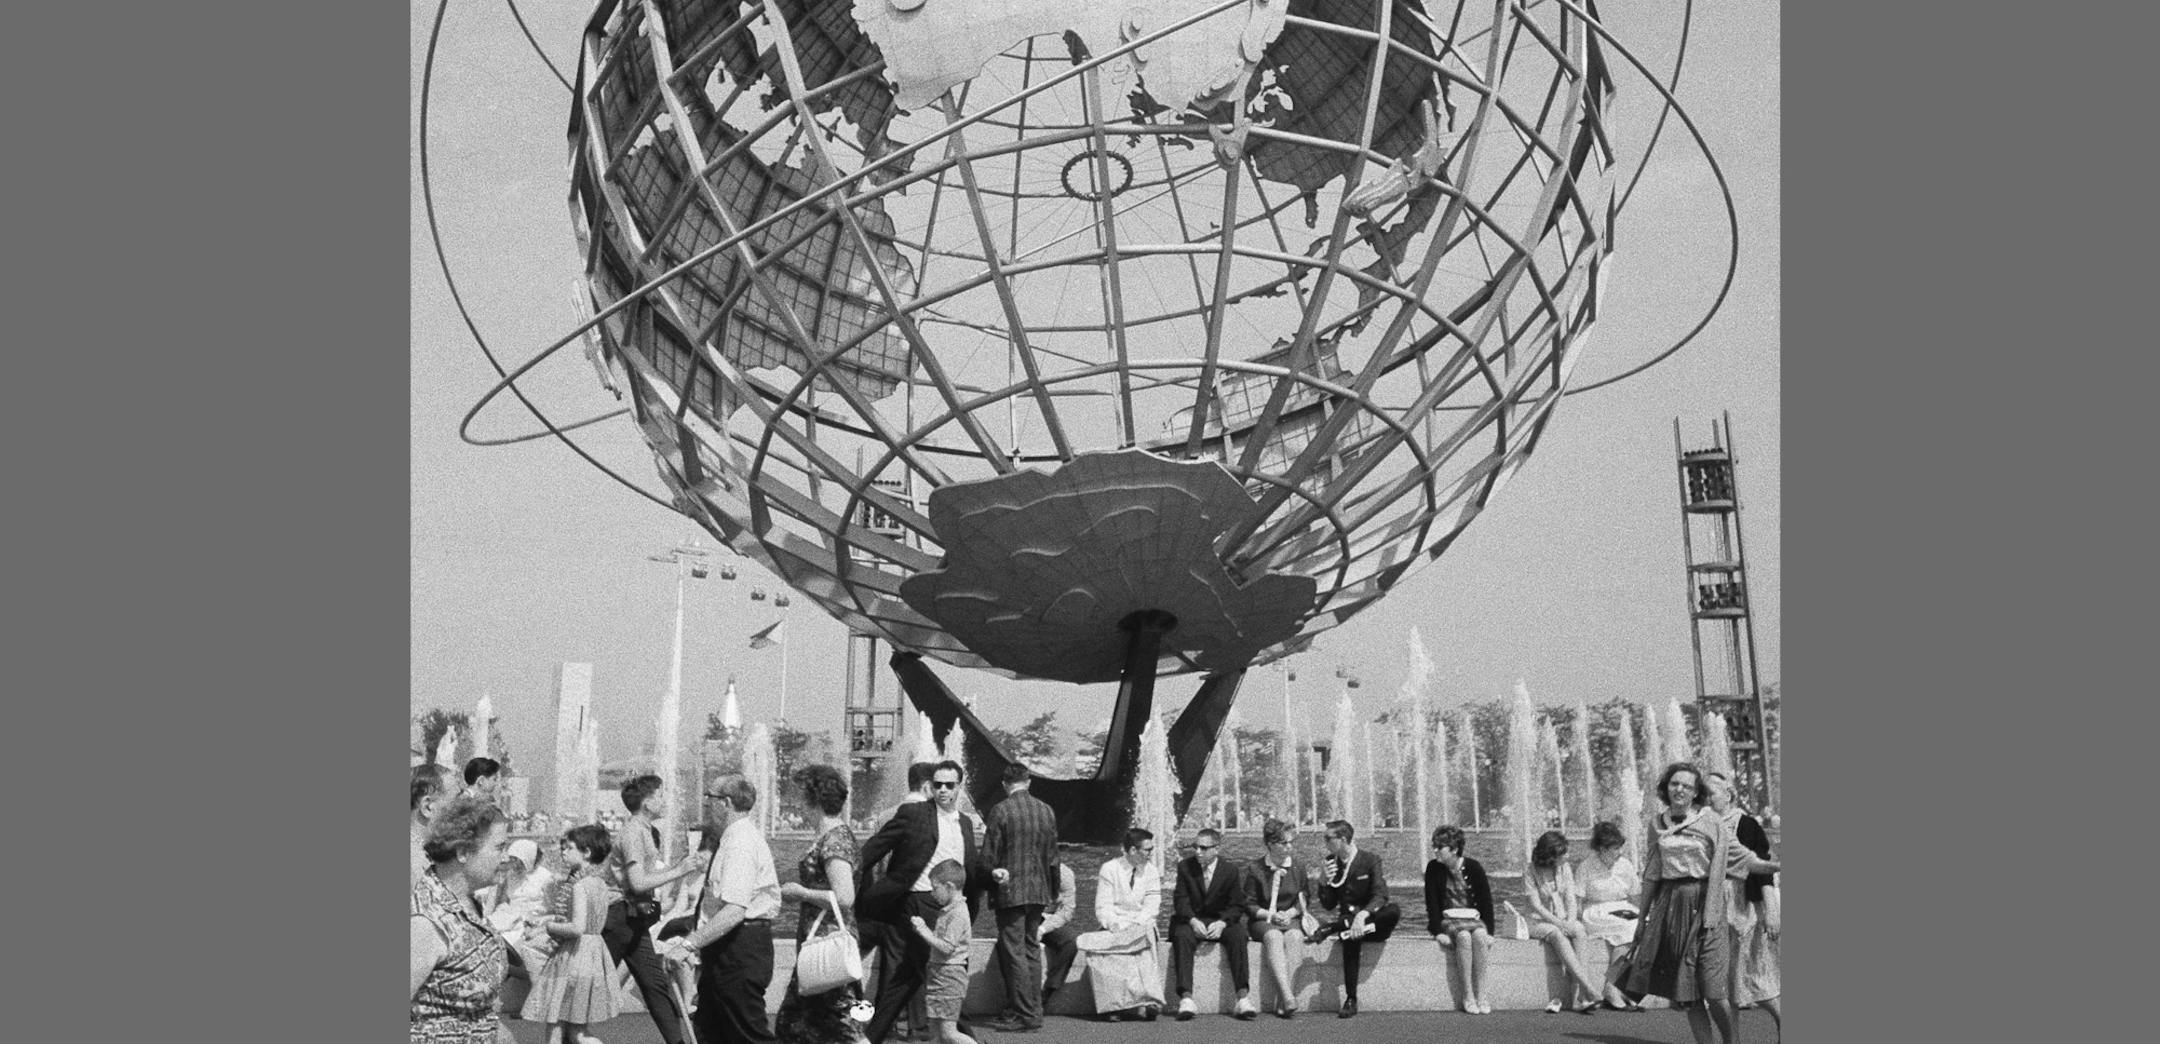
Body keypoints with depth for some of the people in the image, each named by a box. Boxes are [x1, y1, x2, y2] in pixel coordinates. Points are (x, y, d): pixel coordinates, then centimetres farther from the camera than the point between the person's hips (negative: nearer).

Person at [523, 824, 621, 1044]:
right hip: (594, 956, 8)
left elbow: (578, 928, -26)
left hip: (575, 958, -8)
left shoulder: (579, 886, -17)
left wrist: (550, 927, -11)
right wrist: (561, 921, 13)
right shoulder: (600, 884, 9)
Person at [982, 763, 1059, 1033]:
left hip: (1010, 891, -6)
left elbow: (989, 855, -9)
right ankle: (1034, 1011, 18)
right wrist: (1050, 887, 22)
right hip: (1038, 891, 6)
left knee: (1014, 952, -1)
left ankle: (1025, 1016, -2)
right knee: (1031, 950, 14)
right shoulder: (1046, 811, 6)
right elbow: (1052, 856, 12)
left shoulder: (1001, 810, -10)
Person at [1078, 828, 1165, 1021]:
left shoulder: (1151, 872, 7)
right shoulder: (1109, 870, 1)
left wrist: (1132, 928, -19)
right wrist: (1118, 927, -24)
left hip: (1141, 927, 1)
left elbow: (1151, 909, -2)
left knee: (1145, 936, -35)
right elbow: (1103, 909, -6)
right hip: (1113, 929, -1)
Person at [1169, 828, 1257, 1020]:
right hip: (1190, 919, 0)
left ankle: (1243, 998, -30)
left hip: (1220, 920, 0)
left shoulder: (1229, 872, -3)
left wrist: (1221, 923, -23)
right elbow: (1181, 900, -7)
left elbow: (1236, 905, -3)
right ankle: (1186, 999, -37)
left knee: (1237, 935, -29)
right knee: (1182, 937, -32)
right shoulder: (1185, 867, -3)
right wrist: (1193, 921, -26)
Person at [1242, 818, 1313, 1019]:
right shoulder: (1255, 869, 0)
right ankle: (1288, 998, -47)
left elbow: (1304, 902, 12)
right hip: (1263, 920, -2)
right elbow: (1249, 906, 1)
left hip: (1291, 919, 2)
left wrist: (1290, 913, -8)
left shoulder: (1297, 868, 8)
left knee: (1294, 937, -33)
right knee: (1274, 937, -36)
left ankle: (1281, 1003, -36)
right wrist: (1271, 915, -14)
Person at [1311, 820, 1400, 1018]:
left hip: (1373, 920, -1)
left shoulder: (1370, 861, -3)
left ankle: (1334, 927, -31)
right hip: (1348, 920, 1)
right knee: (1351, 938, -35)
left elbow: (1380, 896, -17)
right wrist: (1324, 882, -10)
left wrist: (1362, 915, -35)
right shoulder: (1331, 863, 8)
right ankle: (1351, 1000, -35)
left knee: (1394, 911, -34)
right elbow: (1328, 905, 9)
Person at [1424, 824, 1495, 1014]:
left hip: (1473, 918, 1)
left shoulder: (1473, 867, -3)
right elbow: (1431, 902, -5)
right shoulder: (1433, 868, -3)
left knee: (1479, 935, -33)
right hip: (1447, 920, -1)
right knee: (1464, 936, -34)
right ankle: (1467, 996, -29)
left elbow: (1486, 900, 0)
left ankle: (1480, 995, -27)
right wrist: (1438, 932, -16)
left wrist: (1489, 932, -8)